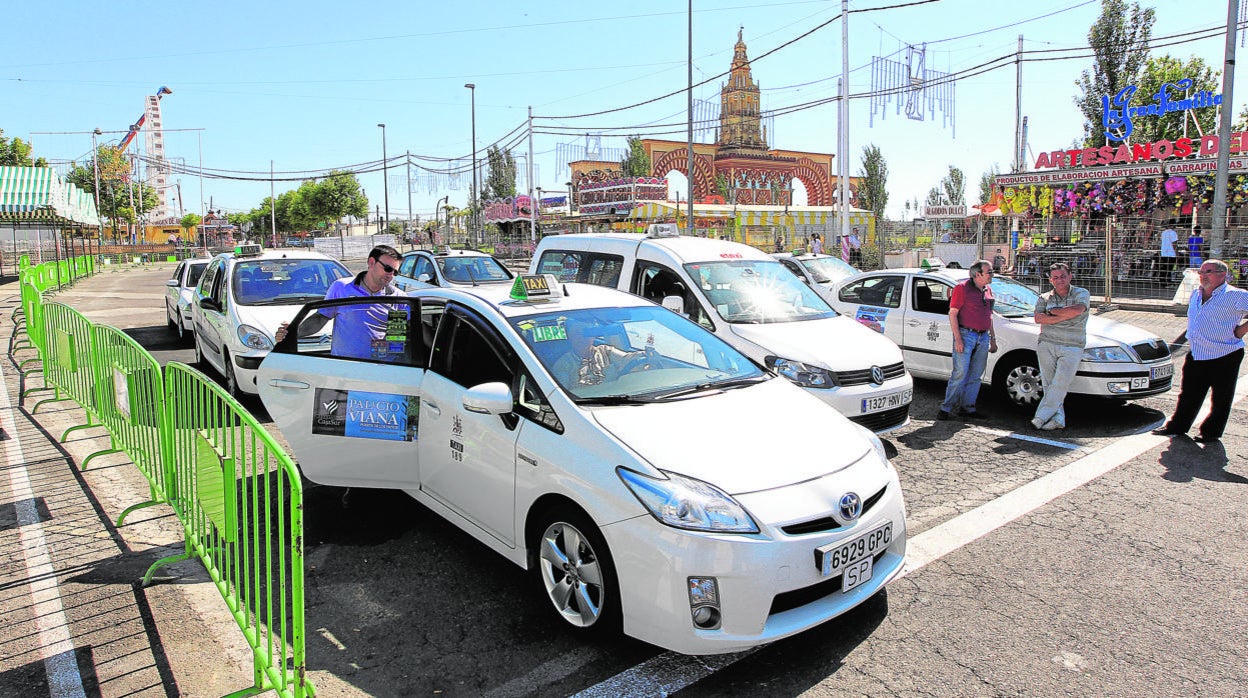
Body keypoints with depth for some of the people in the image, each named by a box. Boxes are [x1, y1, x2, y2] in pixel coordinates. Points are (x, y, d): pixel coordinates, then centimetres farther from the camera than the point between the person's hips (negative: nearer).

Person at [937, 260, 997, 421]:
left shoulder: (988, 290, 15)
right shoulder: (962, 288, -6)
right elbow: (953, 314, -9)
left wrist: (993, 338, 19)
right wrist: (958, 338, -16)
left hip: (983, 337, 7)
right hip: (966, 335, -7)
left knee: (975, 375, 7)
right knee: (960, 374, -9)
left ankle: (968, 408, 15)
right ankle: (946, 408, -3)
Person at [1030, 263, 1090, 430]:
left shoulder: (1081, 294, 6)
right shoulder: (1044, 298, 12)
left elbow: (1077, 310, -16)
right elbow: (1038, 318, -6)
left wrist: (1052, 311, -3)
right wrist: (1065, 315, -11)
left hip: (1072, 348, -2)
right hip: (1047, 344, 2)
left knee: (1060, 384, -11)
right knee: (1049, 383, -2)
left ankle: (1041, 417, -11)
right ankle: (1058, 418, 2)